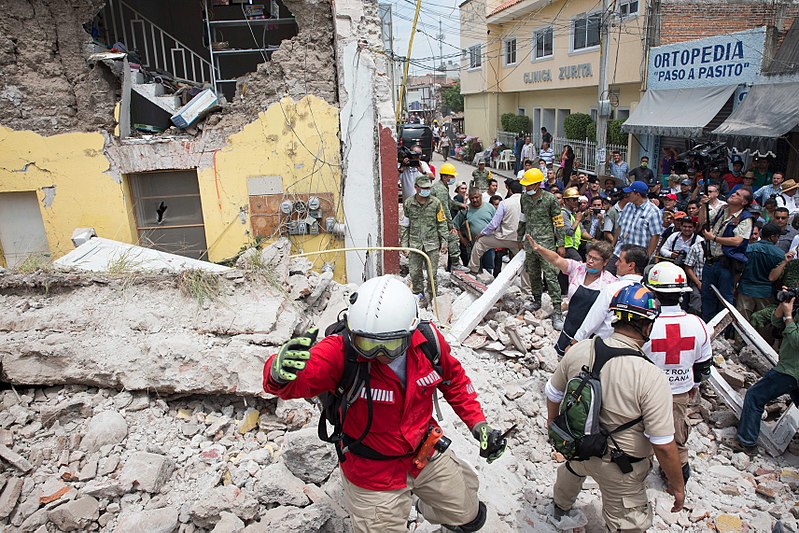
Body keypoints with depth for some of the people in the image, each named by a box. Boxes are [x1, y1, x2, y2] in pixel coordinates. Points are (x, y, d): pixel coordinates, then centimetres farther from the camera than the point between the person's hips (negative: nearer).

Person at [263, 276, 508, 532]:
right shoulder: (341, 351, -31)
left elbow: (453, 379, 0)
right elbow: (301, 379, -45)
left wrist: (478, 423, -2)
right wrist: (280, 373, -66)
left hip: (427, 453, 4)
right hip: (374, 474, -4)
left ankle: (430, 510, 58)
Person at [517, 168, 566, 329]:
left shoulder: (550, 199, -8)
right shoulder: (524, 198, 9)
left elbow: (558, 223, -5)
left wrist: (560, 245, -6)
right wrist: (519, 239, 22)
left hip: (546, 244, -6)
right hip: (530, 243, 6)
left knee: (551, 276, -9)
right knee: (533, 274, 15)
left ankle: (557, 310, -7)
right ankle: (536, 301, 32)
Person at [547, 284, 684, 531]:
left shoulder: (578, 350, -17)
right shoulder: (651, 377, -31)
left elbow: (553, 394, -1)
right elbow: (663, 445, -25)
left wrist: (553, 423, 19)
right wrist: (677, 485, -7)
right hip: (620, 471, -5)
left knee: (573, 469, 37)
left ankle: (561, 510, 66)